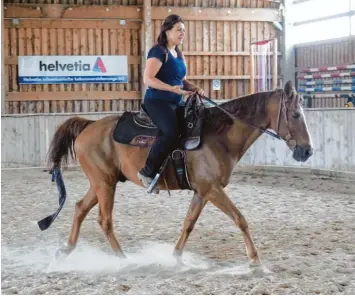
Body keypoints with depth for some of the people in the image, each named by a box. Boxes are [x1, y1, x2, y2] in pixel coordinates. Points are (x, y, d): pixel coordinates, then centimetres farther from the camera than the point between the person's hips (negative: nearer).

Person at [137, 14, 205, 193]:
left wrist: (193, 88, 3)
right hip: (157, 101, -9)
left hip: (176, 103, 9)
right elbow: (148, 79, -19)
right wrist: (172, 89, -29)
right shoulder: (158, 52, -9)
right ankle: (147, 172, -20)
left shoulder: (178, 54, 17)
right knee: (172, 132, -31)